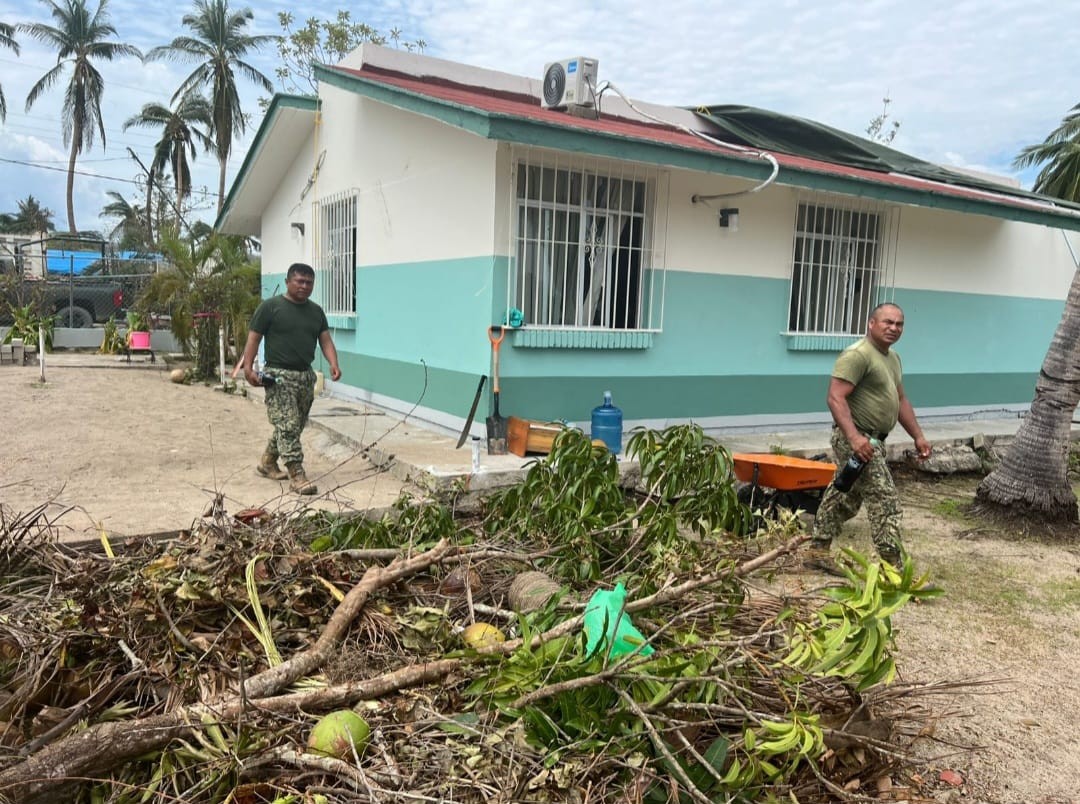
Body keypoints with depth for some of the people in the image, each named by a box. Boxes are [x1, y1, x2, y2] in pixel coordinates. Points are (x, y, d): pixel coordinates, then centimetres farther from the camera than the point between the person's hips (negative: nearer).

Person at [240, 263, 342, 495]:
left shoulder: (316, 311, 12)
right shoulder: (270, 307, -5)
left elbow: (325, 340, 8)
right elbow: (254, 338, -4)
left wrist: (333, 363, -10)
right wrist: (248, 367, -15)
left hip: (306, 376, 7)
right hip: (278, 376, -7)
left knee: (295, 426, 15)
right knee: (288, 426, -11)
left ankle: (267, 462, 33)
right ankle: (297, 476, -11)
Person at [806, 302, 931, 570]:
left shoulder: (893, 357, 17)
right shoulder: (857, 355, -16)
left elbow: (901, 400, 24)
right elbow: (835, 398, -25)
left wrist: (918, 436, 17)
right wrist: (854, 437, -34)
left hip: (872, 439, 11)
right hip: (856, 439, -10)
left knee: (845, 497, 17)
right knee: (885, 502, -10)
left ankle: (817, 551, 28)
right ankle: (893, 570, -4)